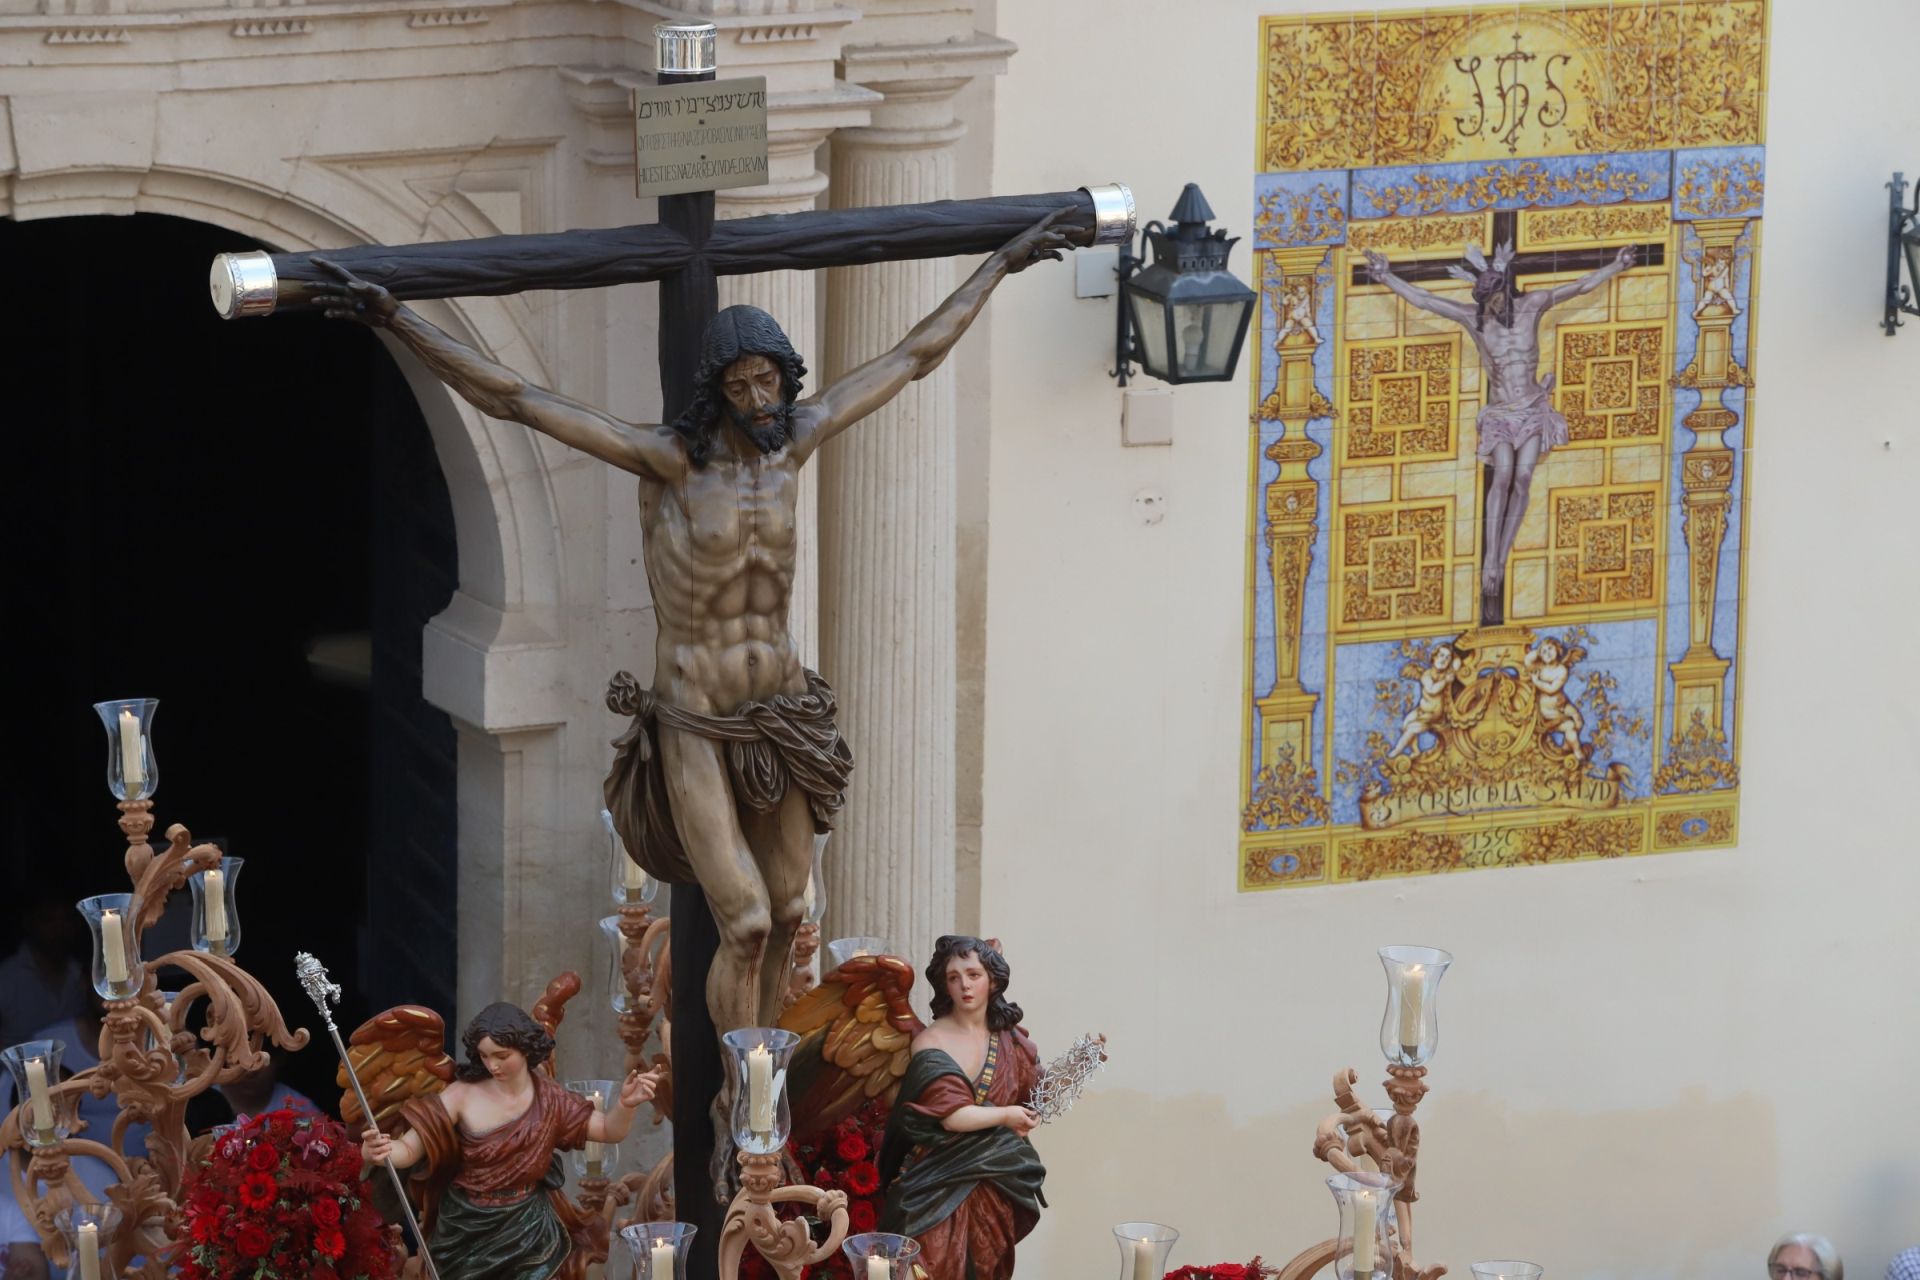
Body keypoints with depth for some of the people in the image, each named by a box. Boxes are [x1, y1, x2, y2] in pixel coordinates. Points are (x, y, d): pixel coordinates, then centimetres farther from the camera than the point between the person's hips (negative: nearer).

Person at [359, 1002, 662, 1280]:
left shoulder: (547, 1098, -5)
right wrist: (378, 1150, -43)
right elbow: (410, 1148, -19)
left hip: (526, 1233, 1)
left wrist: (625, 1104, -21)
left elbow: (609, 1130, 3)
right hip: (466, 1232, -1)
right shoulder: (463, 1094, -14)